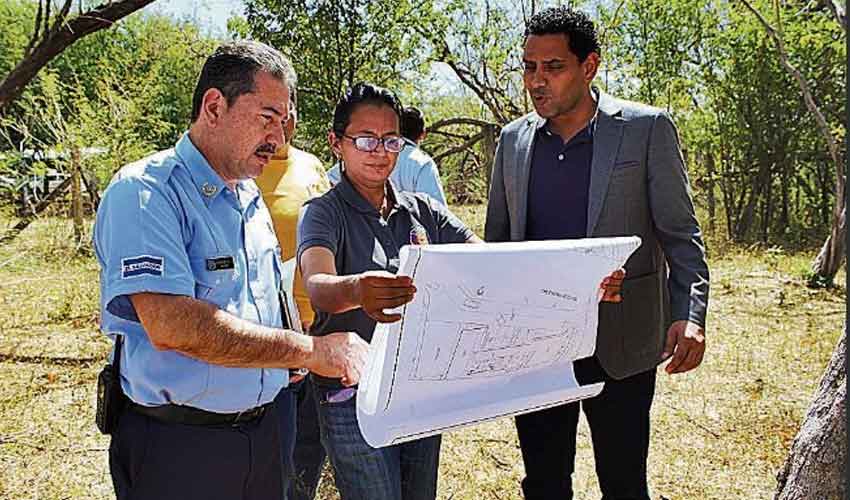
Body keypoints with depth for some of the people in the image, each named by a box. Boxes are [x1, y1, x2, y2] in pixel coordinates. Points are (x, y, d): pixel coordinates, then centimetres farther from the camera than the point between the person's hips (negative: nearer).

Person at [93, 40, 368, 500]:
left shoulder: (252, 202, 12)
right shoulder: (144, 192, -15)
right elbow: (172, 325, -28)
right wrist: (308, 350, -24)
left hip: (262, 431, 7)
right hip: (177, 444, -7)